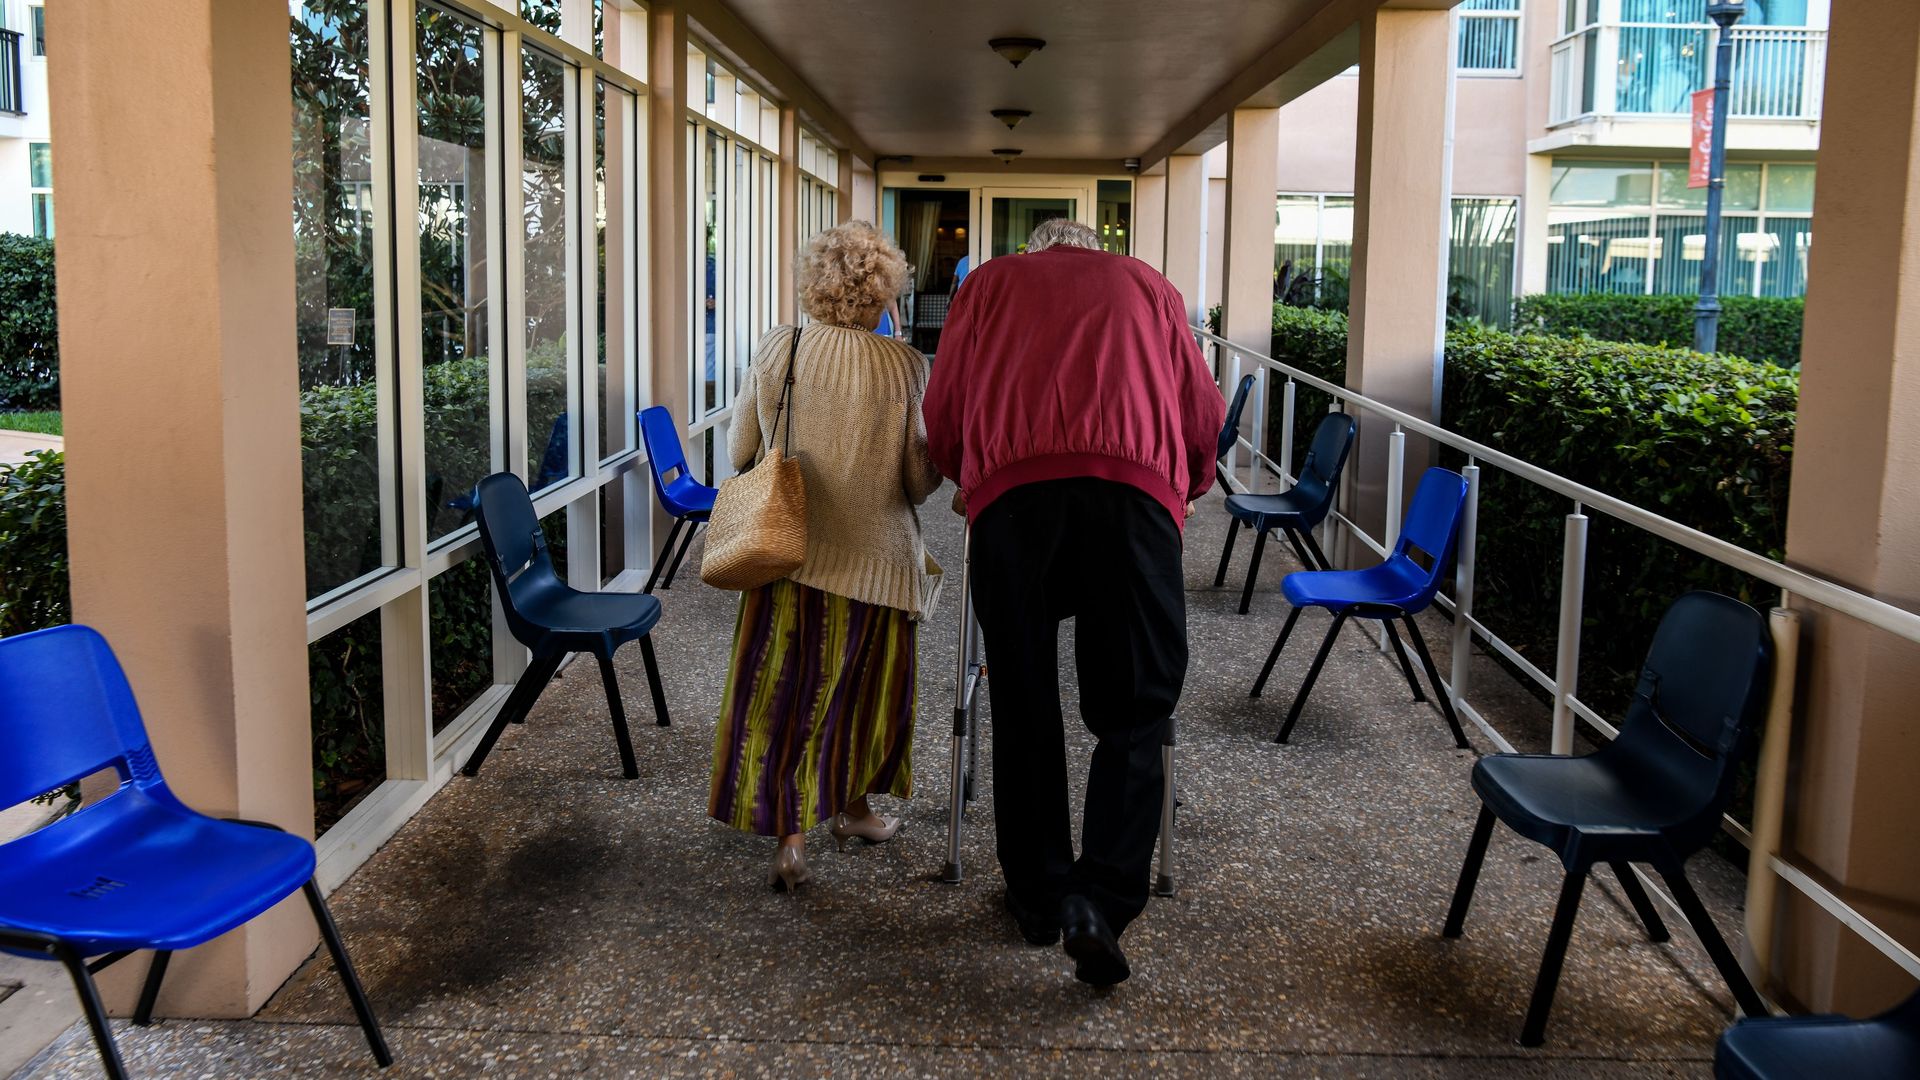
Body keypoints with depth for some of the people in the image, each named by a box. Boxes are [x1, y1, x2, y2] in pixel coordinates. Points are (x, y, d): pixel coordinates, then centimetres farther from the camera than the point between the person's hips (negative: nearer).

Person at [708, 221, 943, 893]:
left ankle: (790, 838, 3)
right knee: (864, 686, 19)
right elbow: (919, 482, -9)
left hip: (791, 553, 1)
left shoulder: (776, 350, -4)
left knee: (785, 691, 8)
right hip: (874, 557, 0)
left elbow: (740, 454, 3)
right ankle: (851, 807, 35)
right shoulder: (905, 367, -8)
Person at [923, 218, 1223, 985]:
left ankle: (1039, 898, 19)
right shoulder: (1148, 286, 29)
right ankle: (1101, 899, -8)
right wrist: (1185, 489, 43)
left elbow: (942, 417, 21)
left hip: (1012, 489, 0)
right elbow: (1203, 417, 25)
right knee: (1133, 712, 6)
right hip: (1135, 489, 0)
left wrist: (969, 481, 40)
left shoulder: (990, 281, 28)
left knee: (1023, 705, 11)